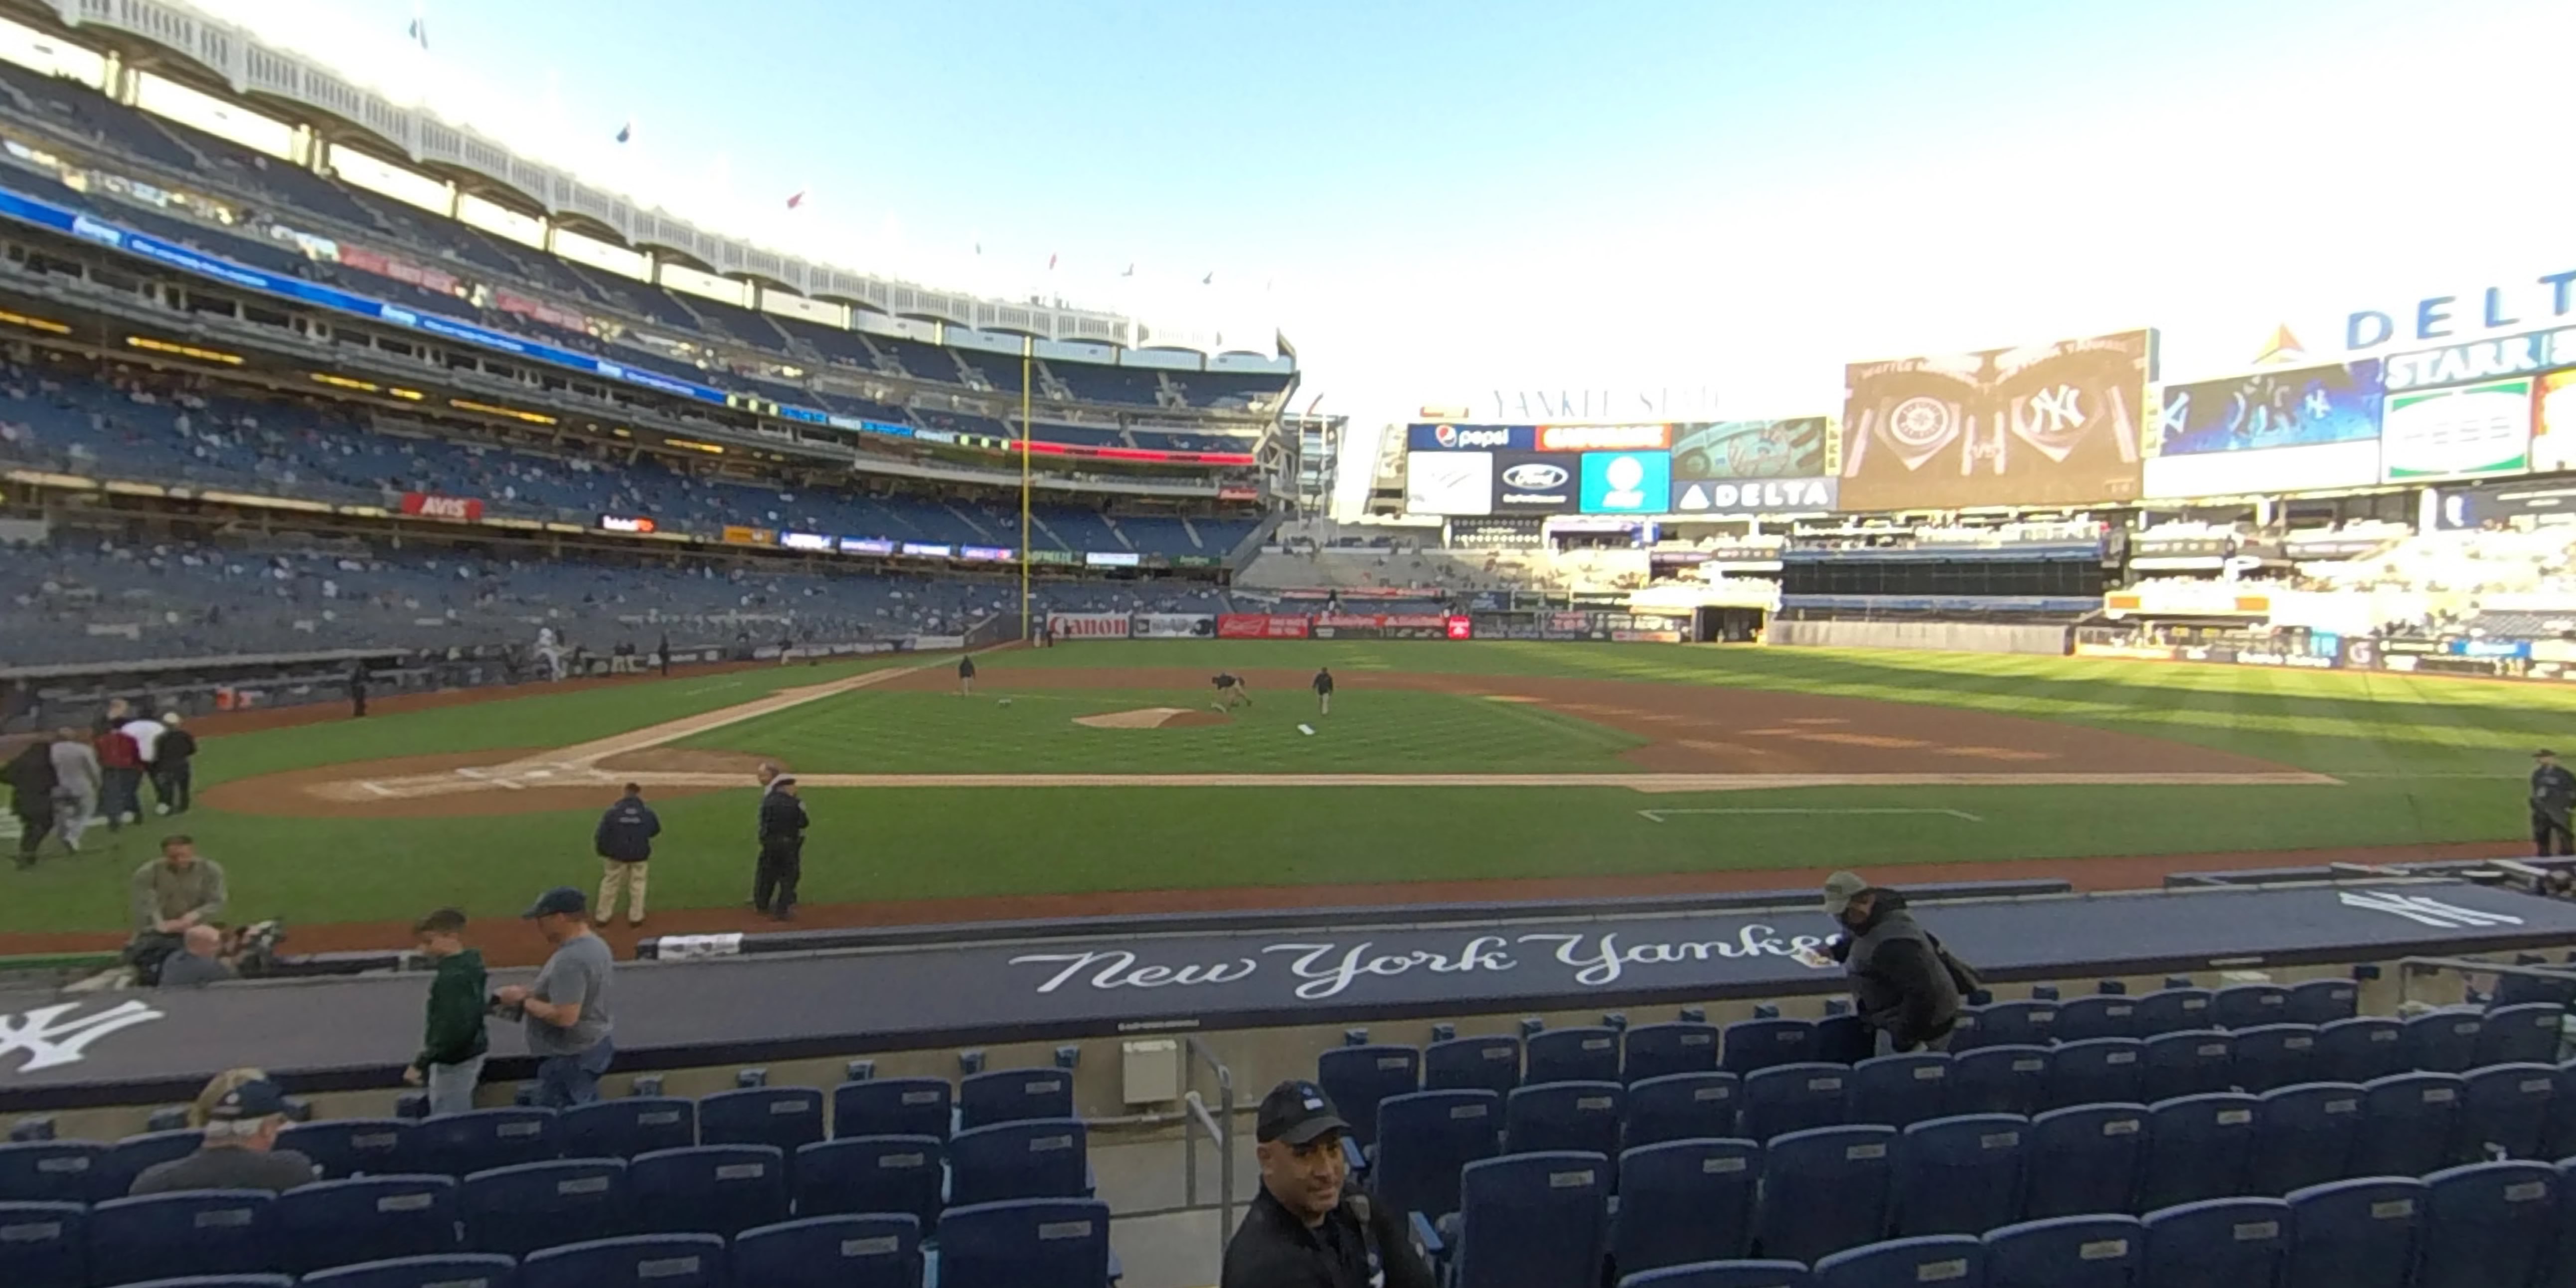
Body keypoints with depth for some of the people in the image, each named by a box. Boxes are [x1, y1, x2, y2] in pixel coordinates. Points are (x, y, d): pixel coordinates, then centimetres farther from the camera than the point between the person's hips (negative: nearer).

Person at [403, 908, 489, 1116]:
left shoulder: (453, 977, -24)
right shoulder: (470, 964, 4)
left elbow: (455, 1030, -26)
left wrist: (420, 1064, -21)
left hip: (454, 1062, -10)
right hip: (470, 1054, 10)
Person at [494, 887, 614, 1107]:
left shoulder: (570, 960, -26)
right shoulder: (596, 944, 6)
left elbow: (565, 1016, -30)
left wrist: (524, 1002, -17)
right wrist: (533, 992, 7)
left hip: (571, 1057, -10)